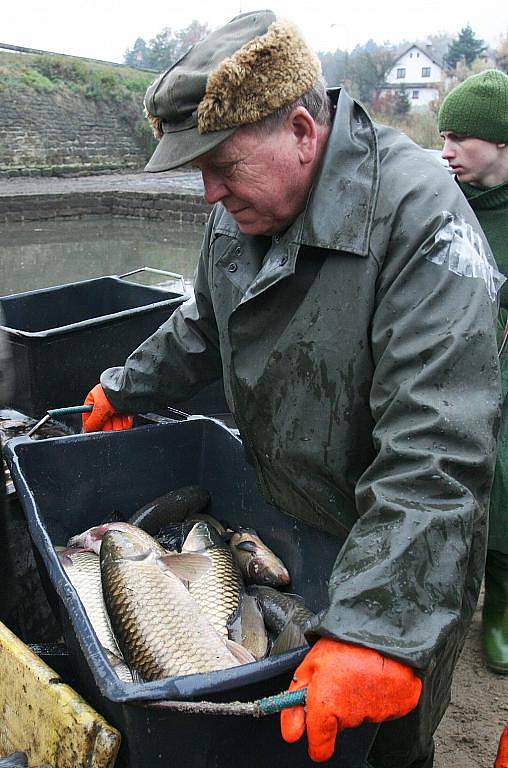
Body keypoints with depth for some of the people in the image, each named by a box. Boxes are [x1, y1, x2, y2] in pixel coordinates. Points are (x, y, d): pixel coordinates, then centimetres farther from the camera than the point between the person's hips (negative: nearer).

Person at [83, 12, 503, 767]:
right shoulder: (242, 205, -3)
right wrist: (125, 389, 22)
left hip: (397, 562, -6)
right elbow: (204, 328, 18)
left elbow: (436, 456, -37)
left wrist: (377, 630, -42)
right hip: (278, 534, 6)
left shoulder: (421, 218, -30)